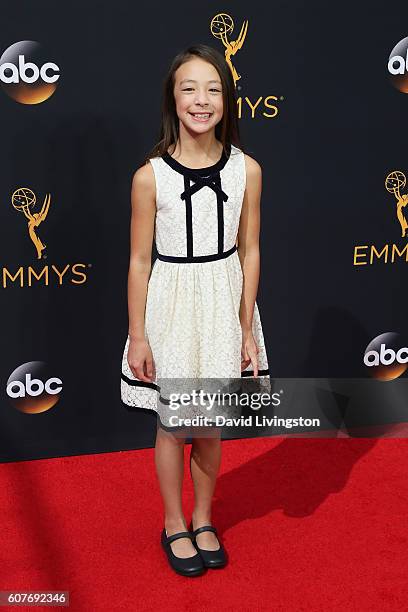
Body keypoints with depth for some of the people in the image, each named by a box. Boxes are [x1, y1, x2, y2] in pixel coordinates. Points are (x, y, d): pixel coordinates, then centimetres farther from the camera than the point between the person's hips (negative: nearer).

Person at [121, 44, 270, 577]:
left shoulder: (247, 170, -6)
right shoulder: (150, 175, -12)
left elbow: (249, 251, 0)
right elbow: (140, 260, -6)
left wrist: (247, 329, 0)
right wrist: (137, 335, -6)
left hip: (224, 305, 2)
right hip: (171, 305, -1)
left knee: (210, 425, 15)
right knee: (173, 426, 12)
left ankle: (203, 519, 38)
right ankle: (175, 525, 34)